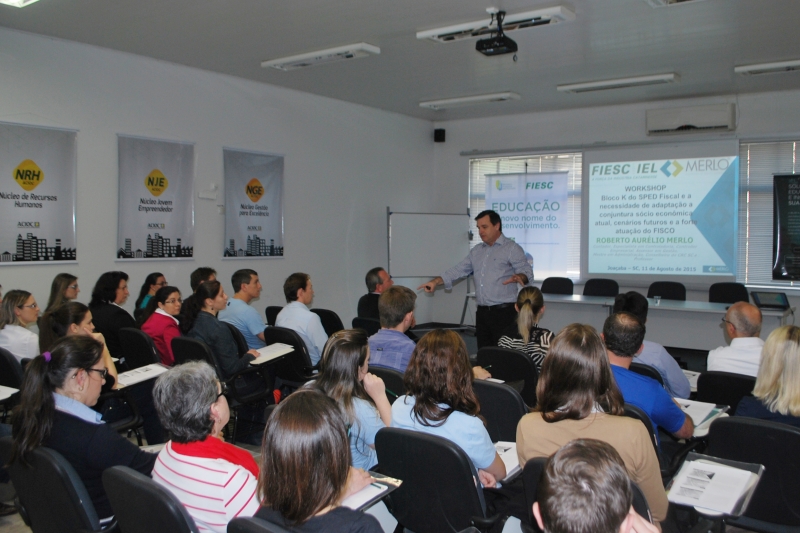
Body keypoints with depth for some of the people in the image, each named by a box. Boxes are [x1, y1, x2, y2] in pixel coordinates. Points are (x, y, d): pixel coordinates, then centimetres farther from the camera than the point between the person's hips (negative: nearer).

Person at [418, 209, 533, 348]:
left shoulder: (512, 248, -3)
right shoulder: (477, 251, 16)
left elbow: (527, 272, -11)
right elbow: (459, 270, 16)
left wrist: (519, 277, -34)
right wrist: (436, 281, 5)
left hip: (503, 312, -6)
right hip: (482, 312, 6)